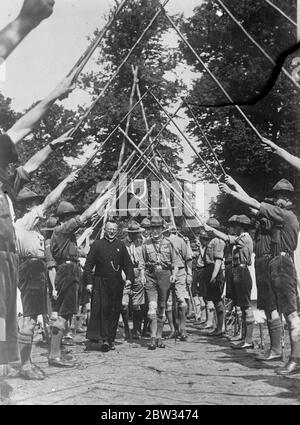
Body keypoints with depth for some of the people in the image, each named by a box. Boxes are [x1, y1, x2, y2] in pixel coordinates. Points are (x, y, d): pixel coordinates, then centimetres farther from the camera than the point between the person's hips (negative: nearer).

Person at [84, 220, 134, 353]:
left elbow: (128, 264, 11)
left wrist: (129, 278, -4)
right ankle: (105, 339, -7)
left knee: (114, 312, 4)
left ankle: (111, 340, 12)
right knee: (101, 310, -9)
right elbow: (88, 265, 1)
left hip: (116, 284, 3)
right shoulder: (97, 244, 4)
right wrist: (88, 282, -7)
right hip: (100, 282, -2)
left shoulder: (120, 245, 11)